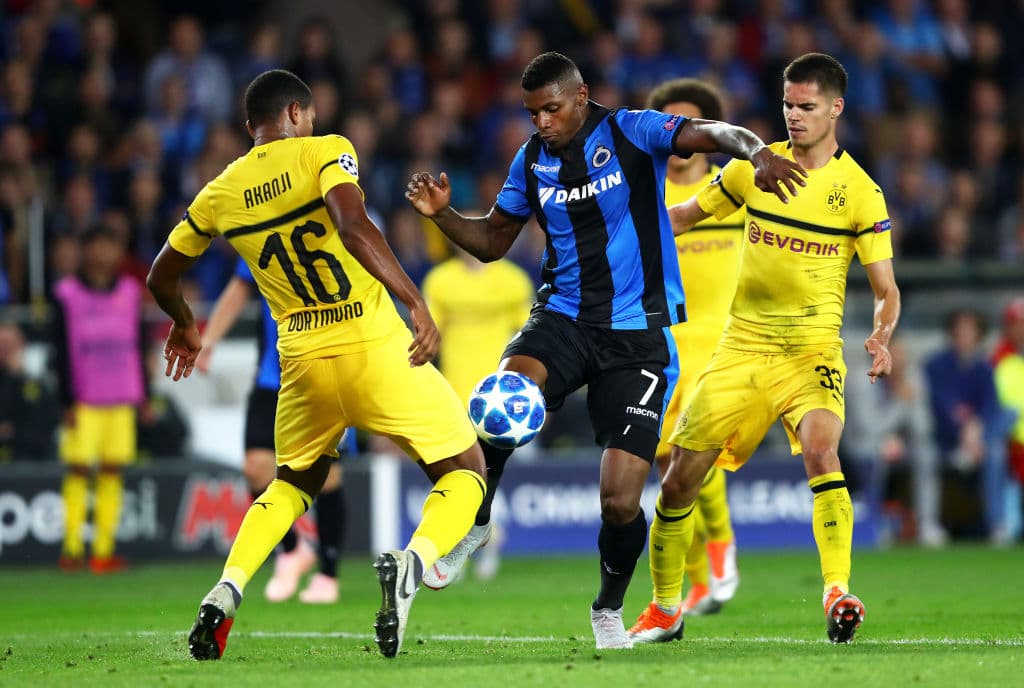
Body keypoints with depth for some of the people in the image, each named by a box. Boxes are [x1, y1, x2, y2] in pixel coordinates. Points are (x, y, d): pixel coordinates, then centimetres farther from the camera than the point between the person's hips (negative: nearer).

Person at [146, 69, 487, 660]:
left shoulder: (221, 194, 10)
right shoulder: (324, 152, -4)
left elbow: (162, 277, 22)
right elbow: (353, 226, -24)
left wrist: (185, 325, 42)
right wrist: (416, 303, -26)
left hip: (303, 361, 4)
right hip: (375, 346, -4)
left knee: (294, 483, 30)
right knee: (465, 471, 10)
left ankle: (225, 594, 8)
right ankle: (413, 561, -21)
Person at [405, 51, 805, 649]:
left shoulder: (631, 132, -7)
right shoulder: (532, 160, 7)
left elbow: (714, 134, -20)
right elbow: (492, 241, 18)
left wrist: (756, 151, -42)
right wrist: (442, 213, -1)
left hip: (637, 334, -3)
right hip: (564, 318, 3)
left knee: (622, 501, -8)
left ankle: (609, 609, 21)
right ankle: (474, 524, -11)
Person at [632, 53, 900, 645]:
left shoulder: (859, 190, -4)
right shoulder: (756, 166, 5)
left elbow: (887, 291, -3)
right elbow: (685, 215, 21)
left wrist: (883, 339, -23)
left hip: (813, 351, -3)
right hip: (742, 346, 3)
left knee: (821, 448, -32)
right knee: (681, 478, 2)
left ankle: (839, 594, -32)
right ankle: (665, 609, 21)